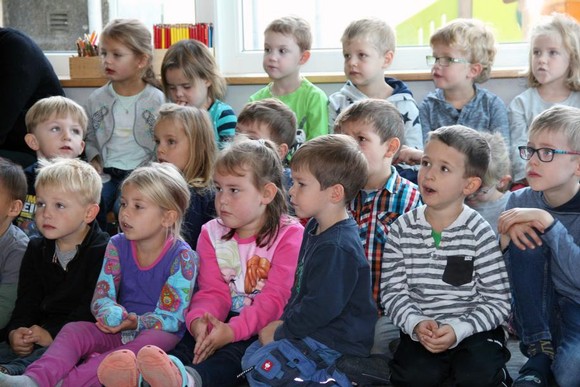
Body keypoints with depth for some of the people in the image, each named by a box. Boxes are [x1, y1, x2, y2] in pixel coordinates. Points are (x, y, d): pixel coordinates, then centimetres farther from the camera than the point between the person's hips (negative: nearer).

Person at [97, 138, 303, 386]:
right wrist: (199, 319, -23)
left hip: (266, 326, -5)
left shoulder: (289, 235, -7)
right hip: (226, 318, 5)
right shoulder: (212, 233, 11)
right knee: (191, 342, -26)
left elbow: (276, 298, -16)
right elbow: (213, 291, 2)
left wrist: (233, 330, -30)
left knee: (235, 353, -36)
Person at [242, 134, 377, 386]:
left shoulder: (337, 248, -25)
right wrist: (284, 322, 5)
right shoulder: (315, 229, 9)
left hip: (337, 343, -10)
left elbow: (320, 309, -25)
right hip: (314, 331, 10)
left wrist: (281, 333, -12)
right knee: (252, 354, 10)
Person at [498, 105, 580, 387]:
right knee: (526, 236, -23)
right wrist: (507, 236, -24)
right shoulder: (521, 202, -6)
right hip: (536, 314, 4)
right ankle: (540, 355, -13)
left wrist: (548, 222, -33)